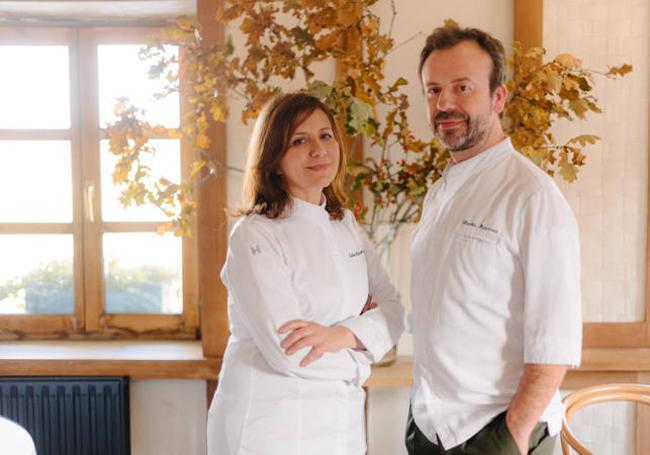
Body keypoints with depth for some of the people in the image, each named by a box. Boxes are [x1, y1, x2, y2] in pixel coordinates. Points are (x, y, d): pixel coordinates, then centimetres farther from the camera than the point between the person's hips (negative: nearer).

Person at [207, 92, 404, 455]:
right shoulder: (255, 235, -16)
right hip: (270, 425, -6)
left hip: (341, 424, 6)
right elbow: (288, 352, -22)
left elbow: (392, 310, -1)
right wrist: (358, 355, -7)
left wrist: (342, 334, -19)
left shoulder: (346, 224, 6)